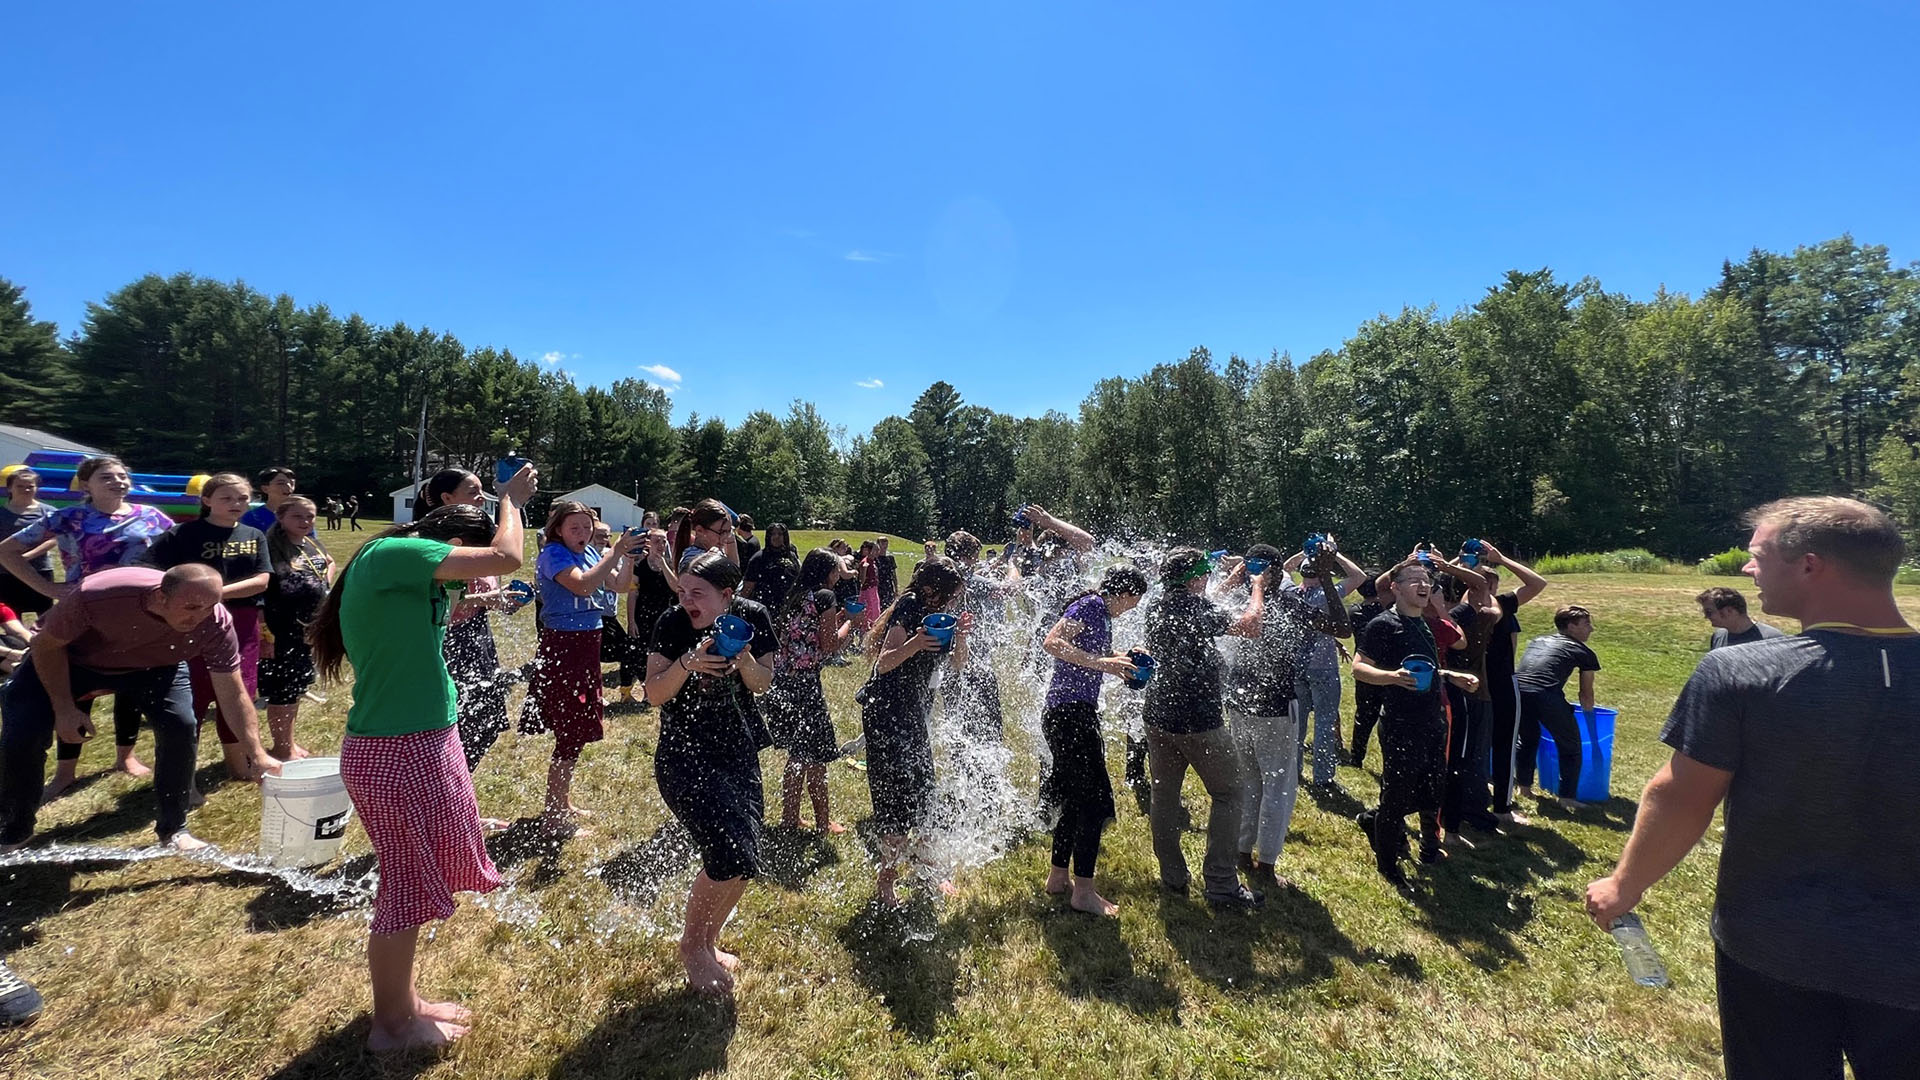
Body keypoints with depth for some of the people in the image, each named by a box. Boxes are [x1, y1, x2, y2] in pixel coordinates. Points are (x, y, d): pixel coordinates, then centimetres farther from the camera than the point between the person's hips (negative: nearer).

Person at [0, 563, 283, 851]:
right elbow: (46, 645, -18)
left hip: (153, 666, 0)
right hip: (70, 661, 0)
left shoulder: (216, 623, -35)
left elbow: (234, 694, -27)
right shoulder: (97, 595, -40)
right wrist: (64, 708, -23)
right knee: (23, 733, -13)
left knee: (180, 726, -18)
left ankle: (174, 829, 2)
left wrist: (257, 755, -33)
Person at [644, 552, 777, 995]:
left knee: (745, 861, 6)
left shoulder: (752, 617, -6)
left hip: (738, 751, 4)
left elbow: (762, 685, 2)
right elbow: (655, 694, -11)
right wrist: (688, 663, -29)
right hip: (684, 755, -4)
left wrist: (746, 661, -19)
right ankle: (692, 945, 15)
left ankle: (708, 940, 34)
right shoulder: (673, 623, -13)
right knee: (728, 853, -14)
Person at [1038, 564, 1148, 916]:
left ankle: (1058, 878, 28)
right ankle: (1083, 892, 6)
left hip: (1077, 713, 10)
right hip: (1071, 713, -10)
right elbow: (1053, 643, -23)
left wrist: (1119, 661, 10)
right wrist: (1100, 662, -26)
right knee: (1094, 798, -4)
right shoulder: (1091, 605, -11)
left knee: (1074, 797, 16)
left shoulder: (1102, 614, 16)